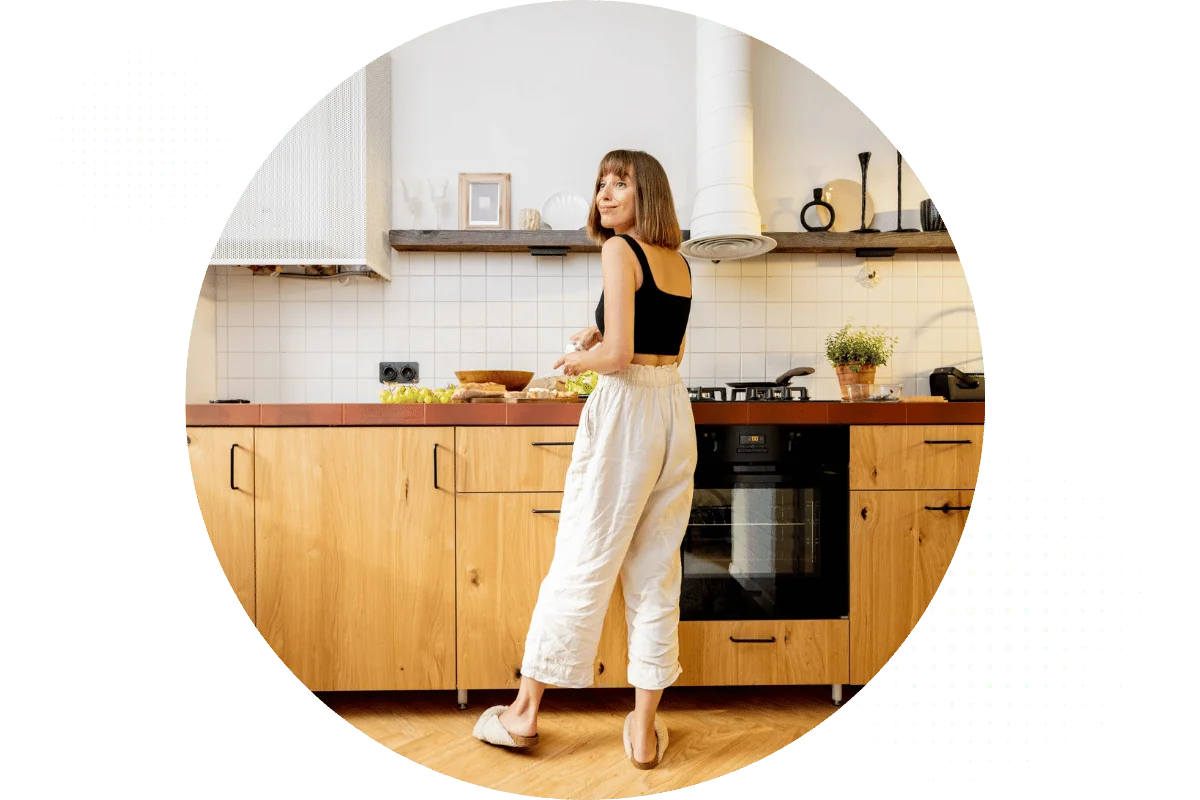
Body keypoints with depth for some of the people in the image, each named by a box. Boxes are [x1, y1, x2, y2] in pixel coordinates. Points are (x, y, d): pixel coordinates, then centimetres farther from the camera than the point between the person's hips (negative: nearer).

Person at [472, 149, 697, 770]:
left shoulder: (619, 249, -8)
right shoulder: (679, 262, 14)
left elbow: (617, 355, -17)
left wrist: (578, 359, 3)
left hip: (626, 410, -7)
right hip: (677, 411, 7)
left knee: (581, 564, 3)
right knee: (656, 572, 10)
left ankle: (523, 713, 21)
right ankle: (644, 731, 20)